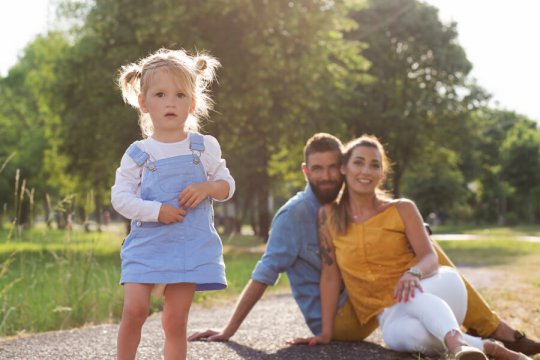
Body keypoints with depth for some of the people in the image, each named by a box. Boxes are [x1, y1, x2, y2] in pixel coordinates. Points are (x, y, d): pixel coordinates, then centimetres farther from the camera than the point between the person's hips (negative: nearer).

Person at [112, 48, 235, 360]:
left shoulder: (205, 147, 4)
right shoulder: (137, 154, -1)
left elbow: (227, 184, 10)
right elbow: (121, 197, -2)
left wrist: (208, 187, -12)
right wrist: (156, 211, -17)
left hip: (191, 246, 1)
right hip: (147, 244, -1)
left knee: (176, 322, 2)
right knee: (134, 309, -12)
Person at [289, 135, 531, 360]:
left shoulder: (402, 209, 2)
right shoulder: (329, 216, 3)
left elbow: (430, 257, -8)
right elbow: (330, 276, 2)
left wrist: (414, 274, -32)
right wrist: (326, 332, -3)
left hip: (439, 289, 0)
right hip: (392, 314, 0)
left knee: (412, 295, -38)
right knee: (401, 335, -38)